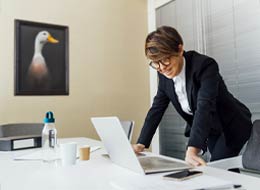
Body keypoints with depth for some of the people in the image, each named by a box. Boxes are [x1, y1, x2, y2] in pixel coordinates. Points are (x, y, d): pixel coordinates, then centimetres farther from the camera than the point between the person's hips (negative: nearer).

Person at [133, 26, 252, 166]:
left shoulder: (205, 65, -29)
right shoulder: (164, 74, -9)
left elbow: (205, 107, -40)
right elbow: (157, 107, -4)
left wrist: (192, 149, -51)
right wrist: (141, 144, -12)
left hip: (230, 126, -6)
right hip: (208, 130, 6)